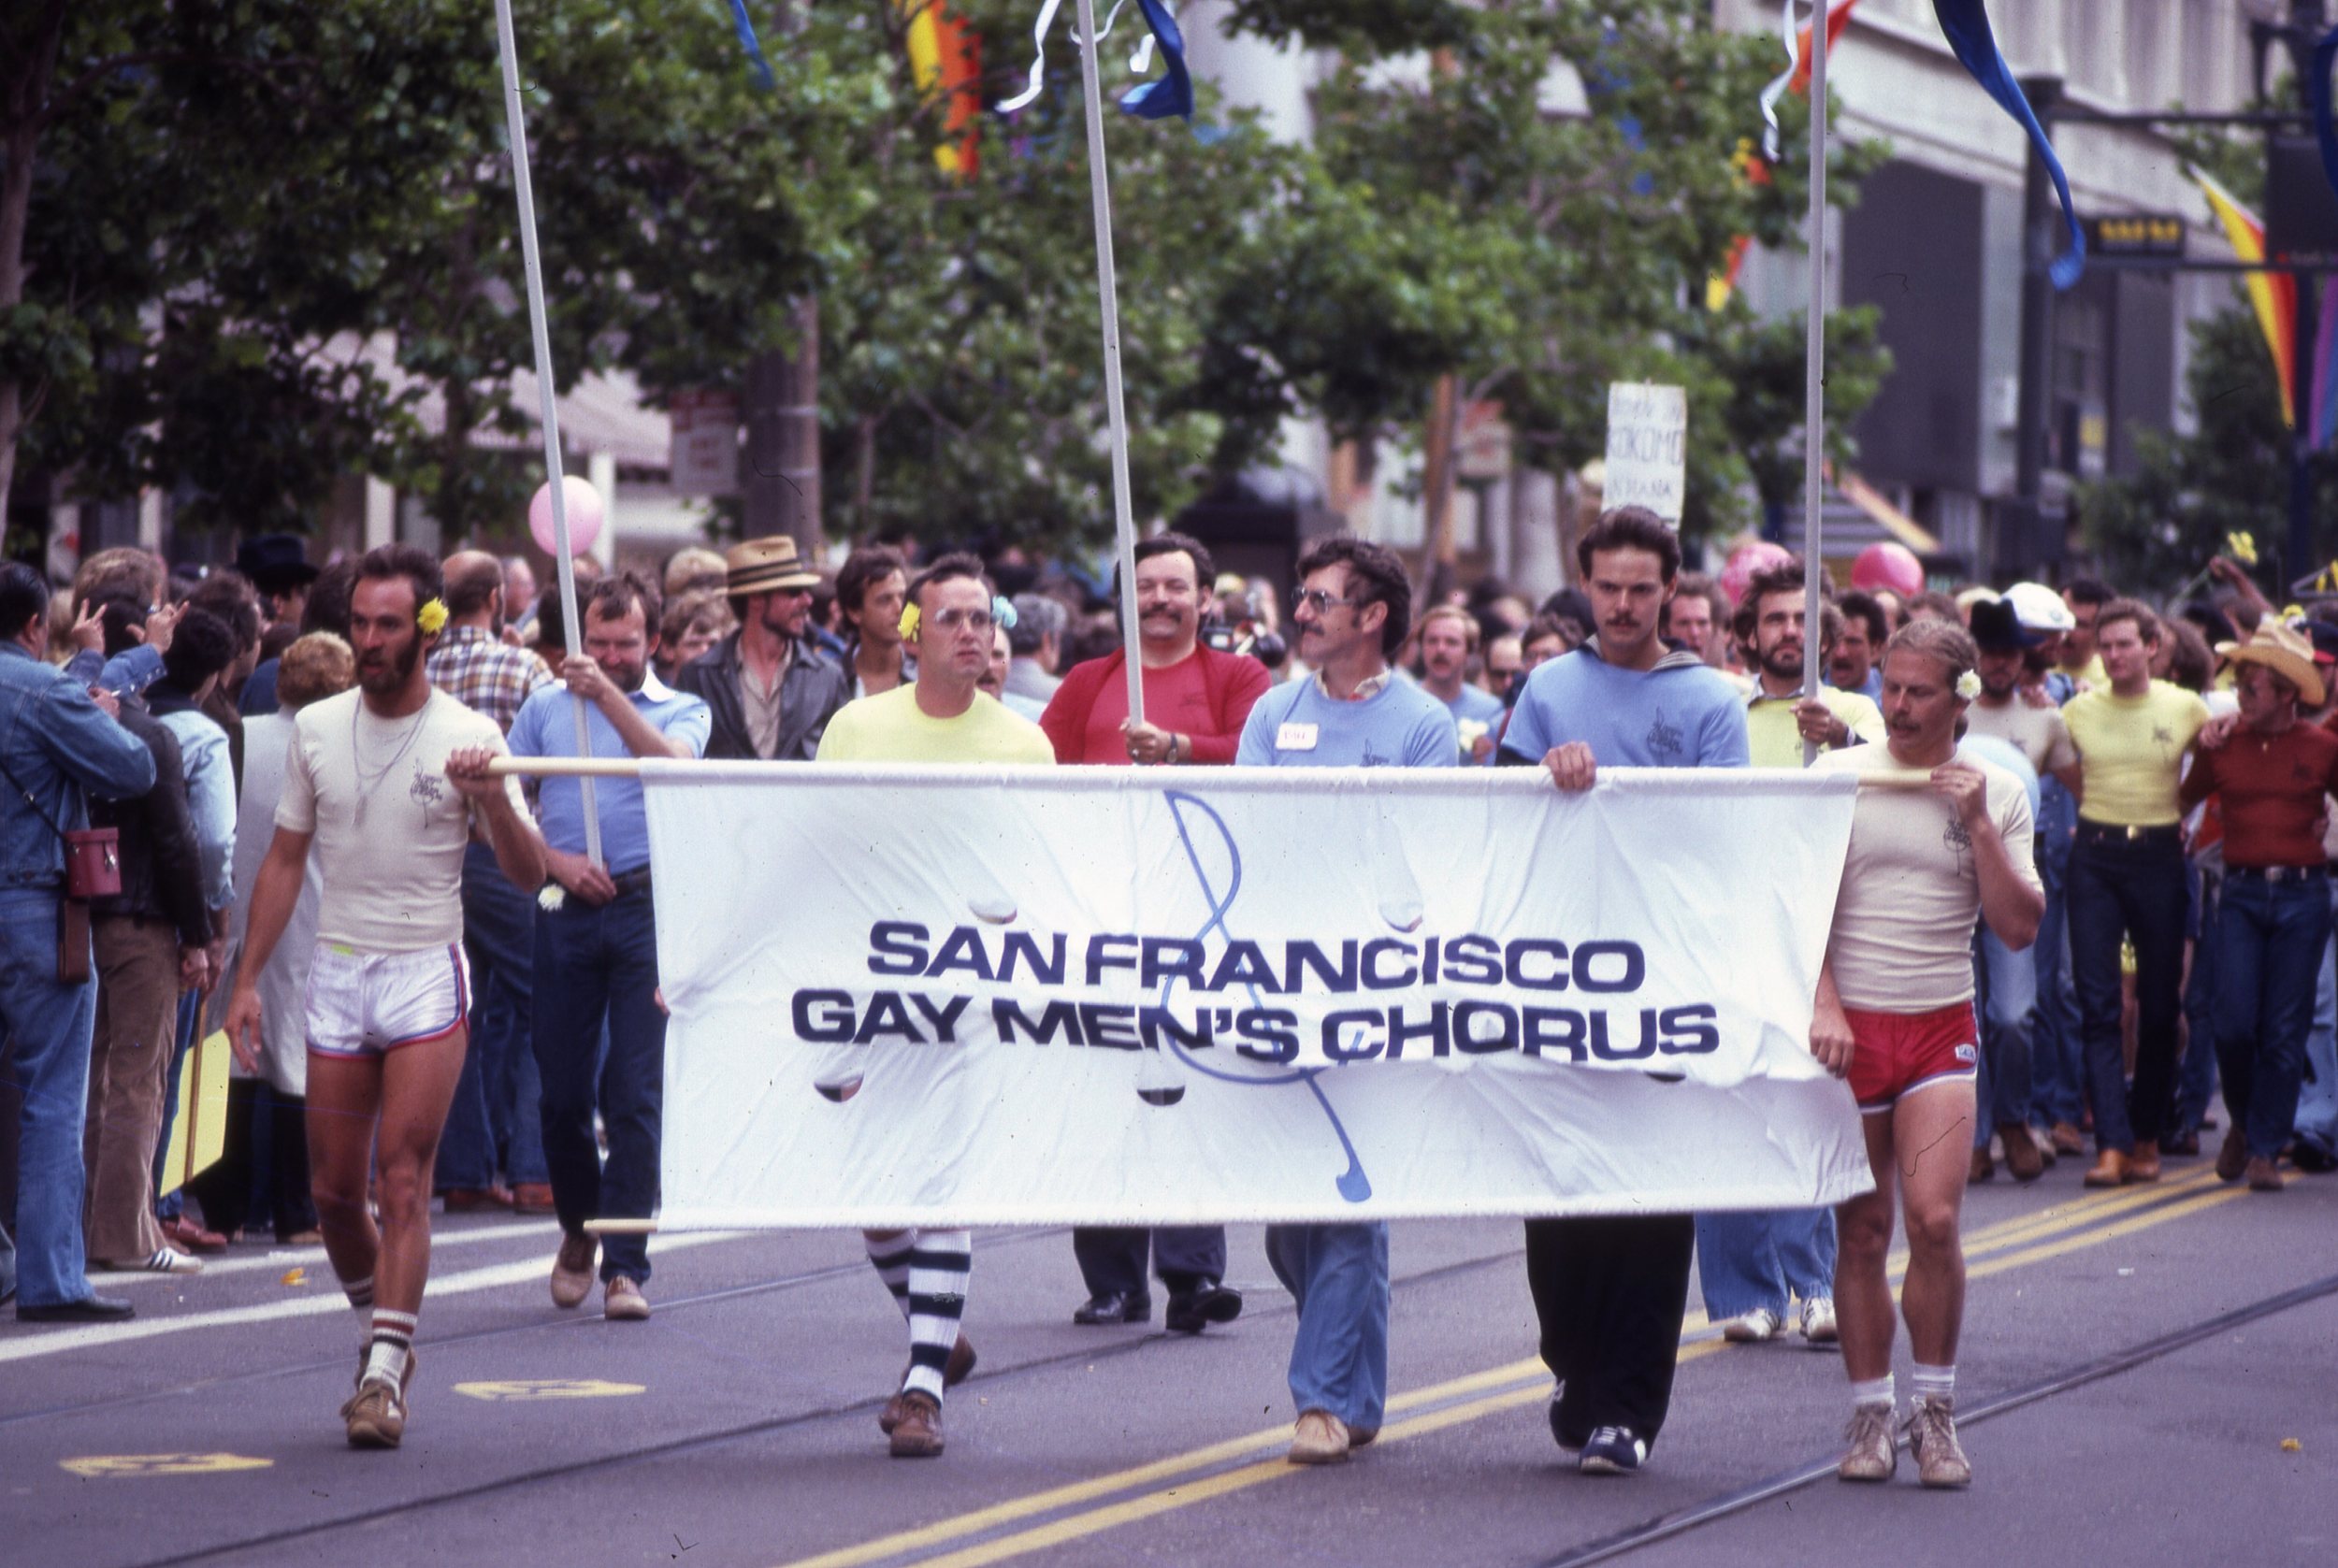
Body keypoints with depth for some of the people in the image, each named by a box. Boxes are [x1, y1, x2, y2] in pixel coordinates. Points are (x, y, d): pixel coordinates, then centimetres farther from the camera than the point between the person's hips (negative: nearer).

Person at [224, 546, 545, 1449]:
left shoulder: (468, 735, -5)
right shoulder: (316, 729, 5)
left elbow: (529, 875, -8)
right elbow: (284, 863, 13)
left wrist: (493, 800, -28)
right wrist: (247, 982, 8)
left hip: (427, 976, -4)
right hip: (336, 975, 4)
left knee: (403, 1182, -12)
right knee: (332, 1192, 6)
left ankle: (384, 1375, -11)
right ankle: (383, 1331, 28)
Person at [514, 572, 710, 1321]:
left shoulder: (683, 711, 7)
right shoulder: (546, 706, 12)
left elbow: (674, 767, -16)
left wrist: (610, 696, -26)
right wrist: (554, 859, -6)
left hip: (647, 910, -2)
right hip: (567, 912, 2)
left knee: (636, 1094, -6)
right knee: (561, 1088, 5)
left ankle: (625, 1264, -3)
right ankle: (578, 1229, 29)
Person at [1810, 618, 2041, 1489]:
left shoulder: (1995, 794, 5)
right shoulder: (1836, 777, 2)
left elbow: (2020, 928, -1)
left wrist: (1978, 823, -10)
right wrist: (1824, 1005, -12)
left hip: (1940, 1024, 0)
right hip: (1848, 1024, 0)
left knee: (1934, 1218, -13)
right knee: (1862, 1232, 1)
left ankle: (1935, 1410, 2)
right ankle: (1870, 1413, 12)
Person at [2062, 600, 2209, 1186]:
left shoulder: (2187, 709, 3)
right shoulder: (2078, 710, 5)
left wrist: (2181, 818, 7)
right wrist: (2100, 809, 8)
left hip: (2159, 857, 0)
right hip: (2095, 857, 0)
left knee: (2160, 1006, 5)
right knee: (2098, 1005, -8)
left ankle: (2147, 1137, 16)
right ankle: (2112, 1143, -12)